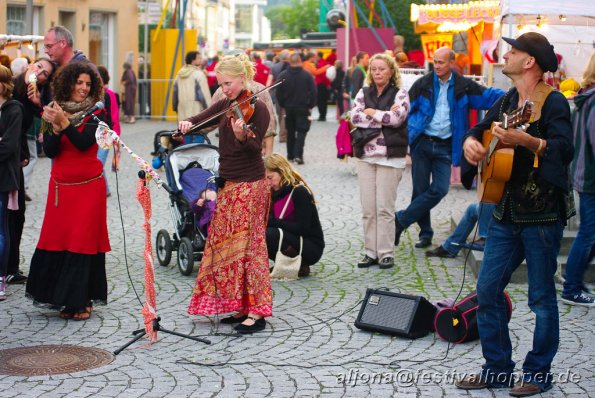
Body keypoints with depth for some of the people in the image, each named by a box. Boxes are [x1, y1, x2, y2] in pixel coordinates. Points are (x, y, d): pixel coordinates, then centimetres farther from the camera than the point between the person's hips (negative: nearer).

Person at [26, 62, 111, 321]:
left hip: (89, 185, -3)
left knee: (84, 240, -2)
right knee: (57, 239, 3)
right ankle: (60, 296, 16)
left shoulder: (96, 113, -2)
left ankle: (81, 301, 5)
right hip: (60, 185, 3)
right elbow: (49, 151, -3)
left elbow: (84, 143, -16)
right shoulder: (53, 111, 5)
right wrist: (55, 127, -19)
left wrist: (64, 123, -25)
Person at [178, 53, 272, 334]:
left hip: (249, 185, -8)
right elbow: (198, 121, 13)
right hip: (228, 184, 8)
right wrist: (186, 124, -10)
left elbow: (255, 148, -21)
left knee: (247, 246, -7)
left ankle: (257, 312, -3)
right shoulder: (224, 106, 10)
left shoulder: (256, 108, -11)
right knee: (224, 246, 10)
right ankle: (241, 306, 17)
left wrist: (242, 136, -41)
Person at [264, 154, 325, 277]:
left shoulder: (300, 192, -16)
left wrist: (272, 221, -23)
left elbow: (302, 228, -22)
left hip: (311, 248, -8)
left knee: (271, 235, -30)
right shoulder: (277, 193, 8)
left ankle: (299, 266, -10)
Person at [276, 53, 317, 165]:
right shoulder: (307, 75, -8)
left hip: (289, 108, 2)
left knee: (290, 132, 14)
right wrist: (310, 105, 5)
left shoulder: (283, 76, -3)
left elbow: (279, 94, -1)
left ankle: (290, 155, 17)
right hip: (303, 108, -2)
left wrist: (283, 105, 12)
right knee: (301, 131, -1)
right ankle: (298, 155, -14)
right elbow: (313, 92, -6)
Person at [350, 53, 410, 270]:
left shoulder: (399, 94, 2)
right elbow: (355, 117, -4)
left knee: (385, 208, -4)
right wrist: (384, 117, -9)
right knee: (368, 208, 4)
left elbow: (397, 117, -16)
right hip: (365, 155, 4)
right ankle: (371, 252, 11)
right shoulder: (363, 93, 12)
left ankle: (386, 253, 3)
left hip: (390, 157, -4)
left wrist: (371, 112, -5)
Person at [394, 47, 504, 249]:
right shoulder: (422, 84, 2)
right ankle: (425, 233, 19)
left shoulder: (463, 86, 3)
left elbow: (489, 95, 2)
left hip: (445, 147, 0)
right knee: (420, 190, 2)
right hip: (422, 142, 0)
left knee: (440, 189, -11)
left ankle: (401, 219, 2)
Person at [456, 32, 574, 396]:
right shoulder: (508, 101, 13)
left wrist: (525, 140, -40)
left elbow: (564, 149, -25)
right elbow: (481, 129, 23)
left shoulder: (553, 102, -11)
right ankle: (498, 369, 18)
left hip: (542, 215, -8)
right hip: (506, 212, 8)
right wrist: (471, 141, 0)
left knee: (542, 297, 2)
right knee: (487, 290, 7)